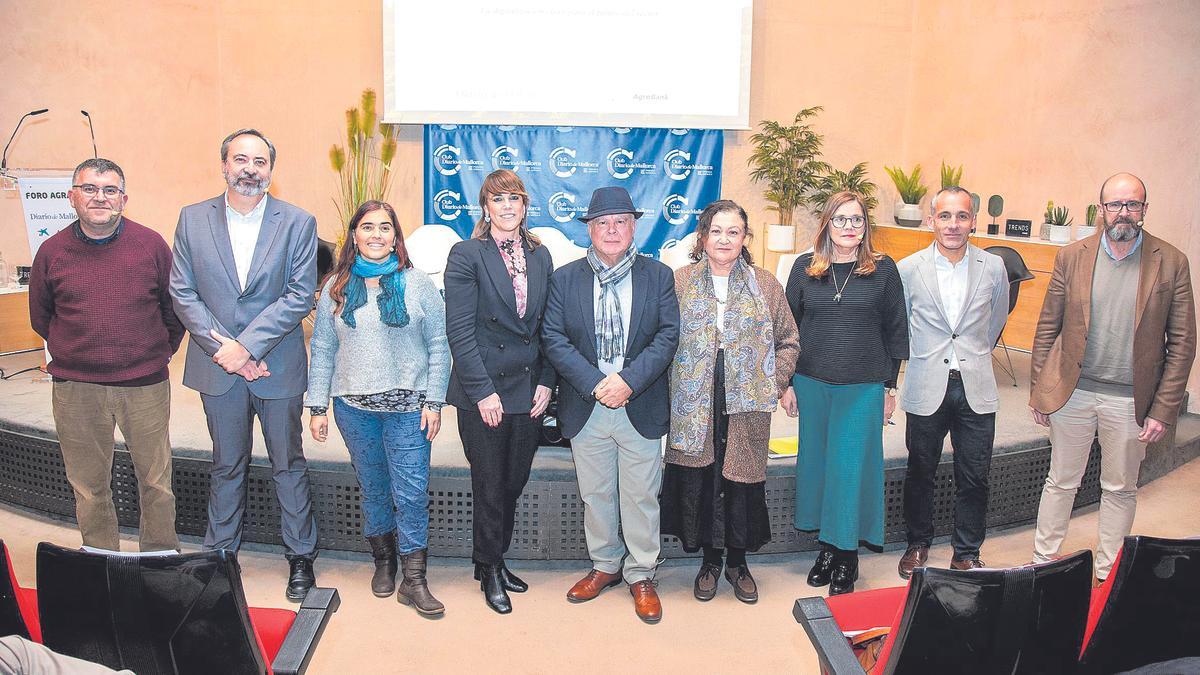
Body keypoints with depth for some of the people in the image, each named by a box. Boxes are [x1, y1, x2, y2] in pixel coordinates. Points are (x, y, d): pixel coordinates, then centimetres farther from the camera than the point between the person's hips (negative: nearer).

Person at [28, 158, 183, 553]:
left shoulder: (151, 245, -1)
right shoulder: (52, 252, 2)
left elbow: (174, 306, 10)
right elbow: (40, 317, 16)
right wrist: (74, 354, 14)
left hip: (145, 385, -1)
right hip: (76, 389, 1)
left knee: (156, 481, 6)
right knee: (89, 486, 10)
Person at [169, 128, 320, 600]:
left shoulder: (298, 223, -5)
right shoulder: (193, 219, 2)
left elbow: (300, 296, -10)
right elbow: (182, 292, 0)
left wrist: (246, 345, -16)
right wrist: (221, 348, -11)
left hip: (277, 366, -2)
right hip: (218, 367, 2)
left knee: (288, 464, 11)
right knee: (226, 464, 16)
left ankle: (301, 555, 24)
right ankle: (219, 553, 32)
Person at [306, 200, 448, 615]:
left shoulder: (417, 284, 0)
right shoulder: (336, 288, 6)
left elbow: (438, 347, 0)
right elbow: (322, 350, 8)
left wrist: (433, 401, -5)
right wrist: (317, 405, 4)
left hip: (408, 408, -2)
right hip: (353, 407, 2)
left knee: (411, 493, -3)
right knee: (372, 488, 13)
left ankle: (414, 580, 7)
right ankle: (383, 560, 31)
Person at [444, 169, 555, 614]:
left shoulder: (540, 256, 9)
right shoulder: (466, 255, -7)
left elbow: (547, 327, 11)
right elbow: (459, 331, -12)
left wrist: (546, 382, 2)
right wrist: (483, 392, -15)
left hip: (530, 390, 5)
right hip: (484, 393, -5)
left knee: (515, 481, 14)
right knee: (490, 486, 6)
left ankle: (496, 559, 33)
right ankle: (489, 571, 25)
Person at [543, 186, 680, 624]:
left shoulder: (659, 276, 3)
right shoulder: (565, 279, 3)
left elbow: (668, 336, -4)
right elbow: (554, 338, -4)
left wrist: (628, 381, -17)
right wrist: (595, 384, -15)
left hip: (641, 408, -1)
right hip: (585, 408, 1)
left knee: (641, 496, 6)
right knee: (595, 494, 13)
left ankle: (641, 575, 22)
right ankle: (605, 566, 32)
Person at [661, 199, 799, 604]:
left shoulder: (764, 284, 7)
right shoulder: (679, 282, 4)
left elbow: (788, 340, 10)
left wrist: (776, 379, -1)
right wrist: (677, 381, -5)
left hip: (747, 403, 1)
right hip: (694, 403, 0)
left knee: (742, 480, 5)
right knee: (699, 479, 5)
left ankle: (738, 562, 26)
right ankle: (710, 560, 25)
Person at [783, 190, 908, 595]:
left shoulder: (883, 269, 0)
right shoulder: (805, 267, 3)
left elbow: (895, 331, 3)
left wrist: (889, 387, 1)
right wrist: (787, 384, 3)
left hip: (863, 387, -2)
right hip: (811, 384, 2)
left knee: (851, 466, 3)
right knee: (816, 462, 9)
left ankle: (847, 554, 17)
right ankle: (827, 546, 25)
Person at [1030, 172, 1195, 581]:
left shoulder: (1171, 263, -4)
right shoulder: (1072, 257, -2)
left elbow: (1182, 343, -3)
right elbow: (1047, 328, 3)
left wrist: (1163, 410, -7)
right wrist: (1038, 391, 1)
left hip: (1130, 400, 0)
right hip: (1072, 392, 0)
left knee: (1120, 490, 14)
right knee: (1061, 482, 12)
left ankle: (1108, 574, 30)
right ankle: (1042, 562, 27)